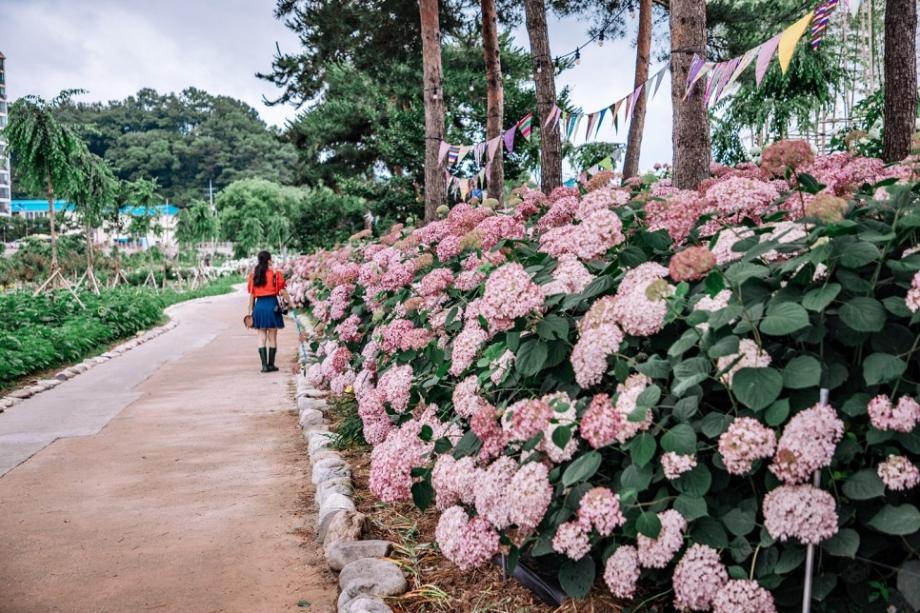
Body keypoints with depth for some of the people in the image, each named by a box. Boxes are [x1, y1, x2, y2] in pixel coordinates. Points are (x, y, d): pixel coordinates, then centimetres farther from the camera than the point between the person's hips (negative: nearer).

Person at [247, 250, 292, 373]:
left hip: (259, 305, 3)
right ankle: (271, 365, 10)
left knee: (262, 336, 8)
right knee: (272, 337, 6)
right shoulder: (274, 272, -4)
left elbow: (251, 294, 7)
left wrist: (251, 310, 13)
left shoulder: (253, 274, 7)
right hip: (272, 305, -3)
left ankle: (264, 365, 2)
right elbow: (282, 290, -6)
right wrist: (290, 302, 4)